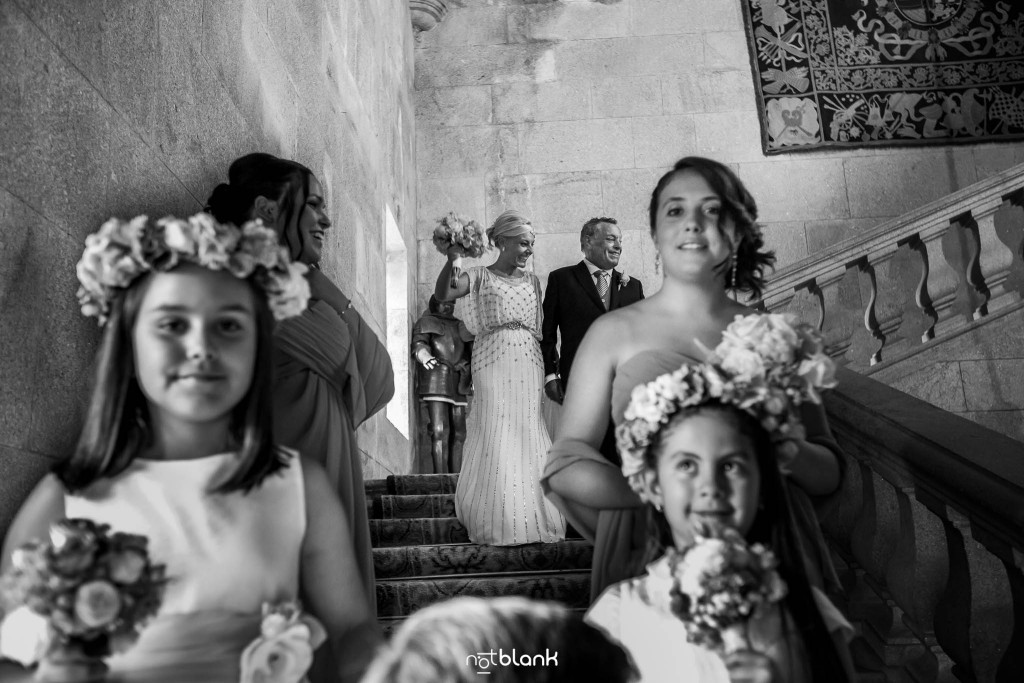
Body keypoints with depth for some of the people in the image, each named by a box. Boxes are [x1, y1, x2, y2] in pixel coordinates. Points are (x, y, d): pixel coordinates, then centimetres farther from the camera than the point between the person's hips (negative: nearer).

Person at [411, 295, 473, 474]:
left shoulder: (460, 327, 24)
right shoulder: (426, 323, 10)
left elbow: (472, 351, 17)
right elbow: (418, 344, -9)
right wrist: (425, 356, -32)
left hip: (457, 384, 5)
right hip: (435, 380, -5)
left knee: (458, 433, 0)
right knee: (439, 430, -15)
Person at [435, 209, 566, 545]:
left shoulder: (532, 281, 16)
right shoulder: (480, 276, 4)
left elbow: (538, 328, 17)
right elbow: (442, 294, -12)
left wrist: (549, 371, 10)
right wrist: (451, 259, -28)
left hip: (528, 364, 4)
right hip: (493, 362, -4)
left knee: (527, 435, 3)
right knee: (495, 433, -5)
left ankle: (531, 519, 12)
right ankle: (497, 523, 5)